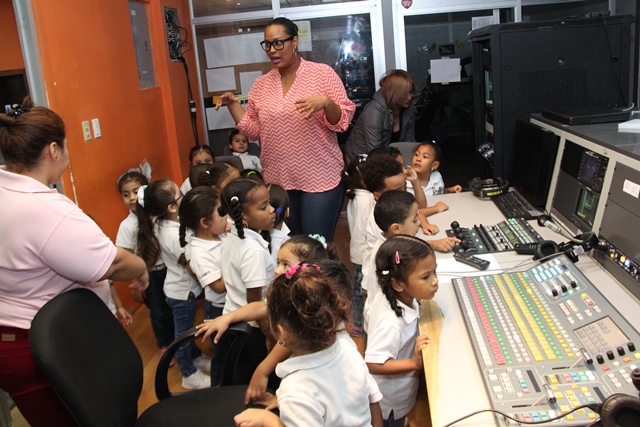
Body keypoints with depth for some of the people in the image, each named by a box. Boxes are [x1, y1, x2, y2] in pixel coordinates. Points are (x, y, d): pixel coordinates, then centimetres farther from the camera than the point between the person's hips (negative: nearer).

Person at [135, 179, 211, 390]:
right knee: (183, 332, 11)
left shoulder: (160, 224, -8)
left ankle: (196, 357, 48)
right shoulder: (174, 234, -33)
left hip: (181, 286, 8)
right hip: (183, 290, -8)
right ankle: (189, 374, 30)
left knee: (186, 327, 27)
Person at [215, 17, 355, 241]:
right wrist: (233, 104, -1)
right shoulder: (261, 84, 8)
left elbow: (343, 120, -7)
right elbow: (253, 131, 10)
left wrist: (326, 102, -25)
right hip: (277, 181, 4)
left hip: (320, 178, -4)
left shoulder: (323, 73, -4)